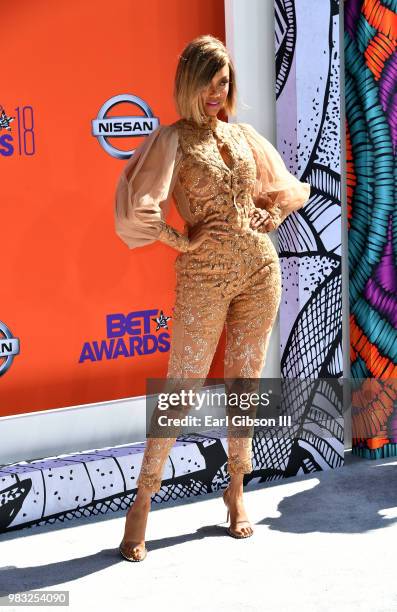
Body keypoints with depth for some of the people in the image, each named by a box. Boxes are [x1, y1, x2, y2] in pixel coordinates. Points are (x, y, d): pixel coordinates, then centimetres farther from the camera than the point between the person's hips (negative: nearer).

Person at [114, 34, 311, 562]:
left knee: (245, 381, 10)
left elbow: (290, 186, 24)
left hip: (260, 269, 5)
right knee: (183, 388, -4)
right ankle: (142, 503, 6)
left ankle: (236, 490, 24)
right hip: (204, 277, -5)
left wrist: (271, 217, 8)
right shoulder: (173, 139, -6)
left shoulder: (242, 134, 11)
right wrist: (180, 240, -12)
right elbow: (134, 206, -21)